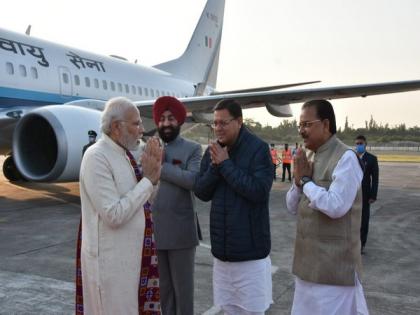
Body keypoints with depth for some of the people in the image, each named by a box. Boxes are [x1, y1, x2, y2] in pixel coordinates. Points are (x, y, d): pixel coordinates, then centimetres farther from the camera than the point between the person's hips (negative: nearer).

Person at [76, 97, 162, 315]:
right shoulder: (97, 158, -19)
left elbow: (143, 200, 13)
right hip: (110, 259, -8)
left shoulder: (124, 154, 7)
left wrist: (153, 171, -2)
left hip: (129, 254, 8)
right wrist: (147, 179, -19)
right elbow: (114, 215, -25)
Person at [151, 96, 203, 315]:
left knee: (183, 285, 8)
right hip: (153, 229, 4)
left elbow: (193, 180, -18)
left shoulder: (193, 149, -1)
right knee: (162, 286, 16)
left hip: (180, 231, -3)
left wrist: (161, 166, -15)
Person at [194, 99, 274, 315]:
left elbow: (259, 191, -22)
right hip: (222, 246, 5)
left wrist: (226, 164, -19)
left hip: (250, 247, -5)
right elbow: (201, 192, 3)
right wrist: (215, 166, -14)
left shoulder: (258, 148, -12)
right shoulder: (212, 151, 6)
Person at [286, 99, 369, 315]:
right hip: (308, 260, 8)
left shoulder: (345, 158, -15)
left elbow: (335, 206, -26)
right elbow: (292, 207, 9)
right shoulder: (310, 157, 9)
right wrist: (298, 179, -8)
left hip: (334, 264, -8)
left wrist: (306, 180, -14)